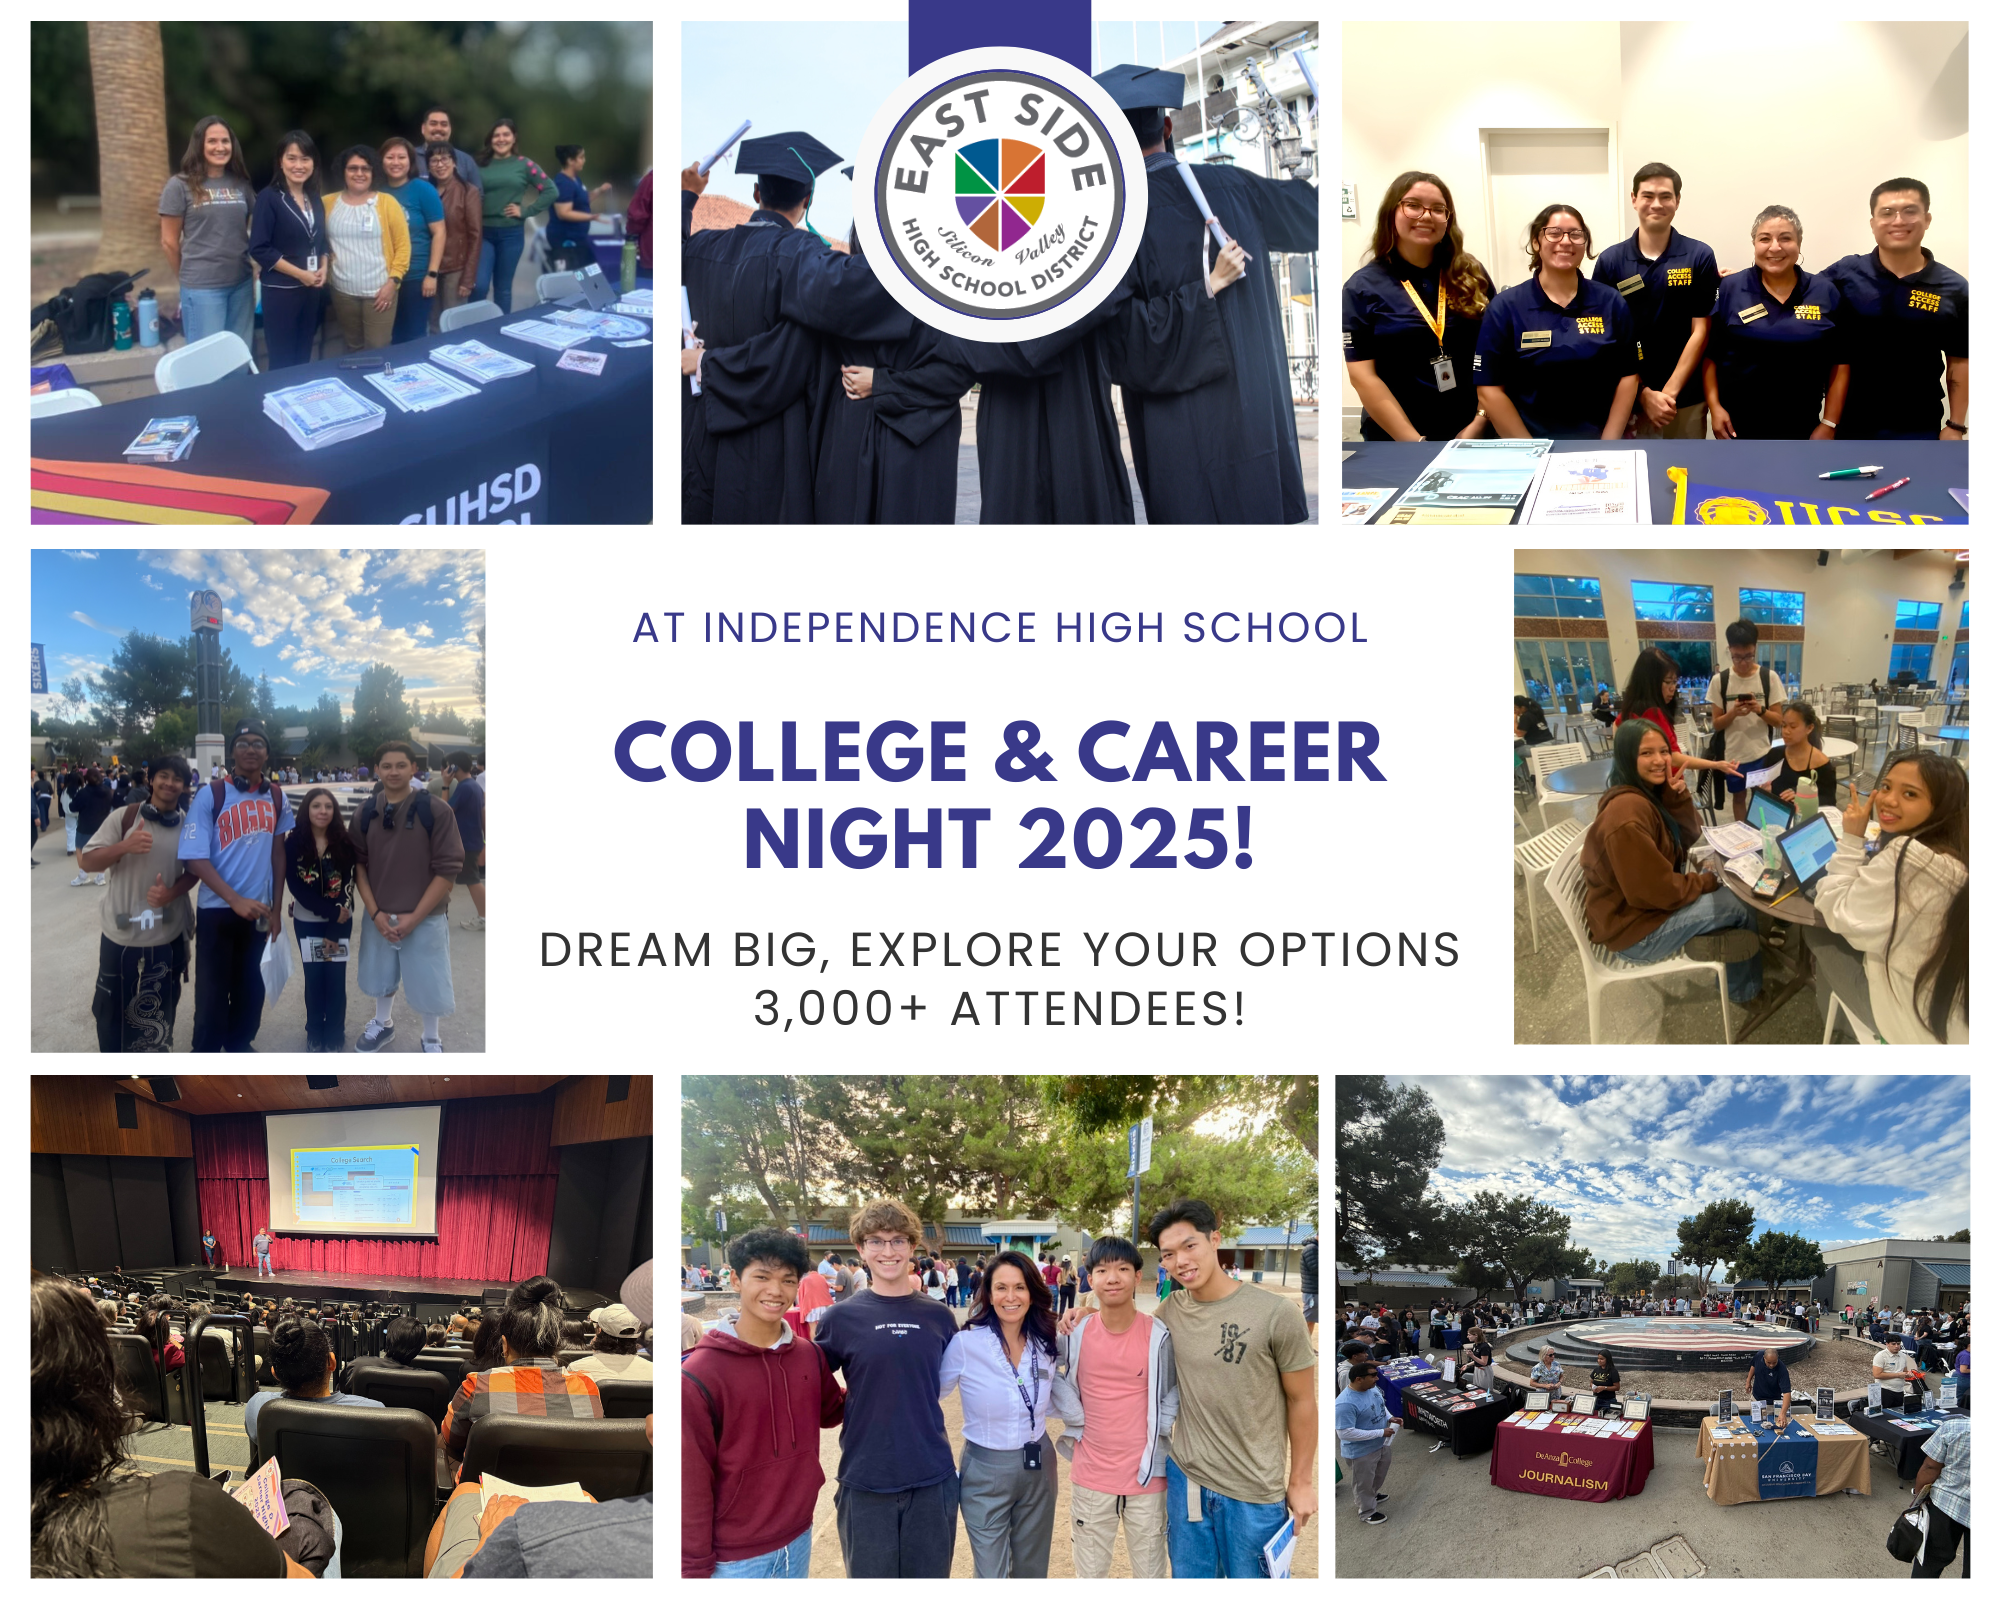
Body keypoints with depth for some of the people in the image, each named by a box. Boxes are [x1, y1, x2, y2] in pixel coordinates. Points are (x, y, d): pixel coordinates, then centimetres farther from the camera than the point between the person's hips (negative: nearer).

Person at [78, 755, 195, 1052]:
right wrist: (124, 846, -29)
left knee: (161, 1007, 14)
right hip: (121, 931, -2)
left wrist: (172, 893, -16)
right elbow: (86, 862, -11)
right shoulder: (123, 817, -9)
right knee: (112, 1004, 8)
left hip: (169, 933, 2)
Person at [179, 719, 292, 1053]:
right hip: (217, 910, -4)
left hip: (259, 910, 4)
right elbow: (194, 857, -17)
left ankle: (238, 1048, 32)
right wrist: (235, 900, -25)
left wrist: (276, 908, 8)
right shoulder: (210, 794, -12)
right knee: (212, 992, 1)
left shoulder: (276, 798, 3)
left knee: (249, 988, 15)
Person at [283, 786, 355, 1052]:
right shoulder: (294, 842, -8)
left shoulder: (344, 842, -6)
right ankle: (315, 1035, 20)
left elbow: (348, 883, -7)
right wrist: (330, 912, -17)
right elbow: (295, 885, -11)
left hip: (339, 921, 0)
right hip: (307, 921, 0)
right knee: (314, 978, 6)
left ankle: (335, 1035, 15)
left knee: (336, 978, 1)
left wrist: (333, 930, -13)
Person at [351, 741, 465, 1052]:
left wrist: (415, 916, -14)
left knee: (428, 982, 6)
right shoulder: (365, 814, -1)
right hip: (379, 917, 3)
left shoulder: (436, 811, -13)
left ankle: (431, 1040, 28)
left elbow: (448, 868, -12)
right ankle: (383, 1025, 45)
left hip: (425, 918, -3)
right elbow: (358, 864, 3)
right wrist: (375, 913, -8)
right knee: (382, 977, 20)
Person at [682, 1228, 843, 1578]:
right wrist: (695, 1569, -11)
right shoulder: (699, 1375, -17)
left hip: (799, 1539, 5)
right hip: (735, 1559, -5)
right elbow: (690, 1483, -13)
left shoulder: (810, 1355, 0)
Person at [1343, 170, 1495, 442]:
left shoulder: (1470, 275, 5)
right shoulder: (1362, 288, -3)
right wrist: (1416, 443, -15)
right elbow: (1362, 376, -9)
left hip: (1475, 433, 2)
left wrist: (1482, 419, -10)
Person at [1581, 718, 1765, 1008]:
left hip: (1649, 900, 10)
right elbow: (1656, 891, -28)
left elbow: (1689, 837, 7)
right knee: (1743, 906, -1)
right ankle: (1746, 989, 21)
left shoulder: (1649, 792, 2)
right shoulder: (1628, 813, -30)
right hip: (1635, 927, -10)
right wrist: (1707, 882, -10)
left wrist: (1677, 796, -12)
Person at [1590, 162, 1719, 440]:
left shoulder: (1699, 257, -1)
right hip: (1628, 399, 1)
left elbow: (1700, 331, -3)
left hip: (1685, 401, -1)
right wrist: (1644, 394, -9)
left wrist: (1669, 392, -12)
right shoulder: (1610, 261, 1)